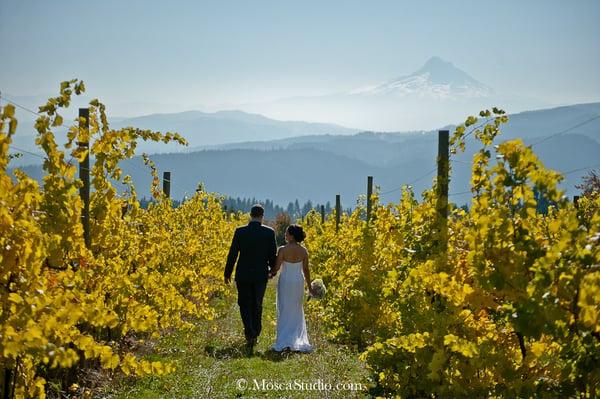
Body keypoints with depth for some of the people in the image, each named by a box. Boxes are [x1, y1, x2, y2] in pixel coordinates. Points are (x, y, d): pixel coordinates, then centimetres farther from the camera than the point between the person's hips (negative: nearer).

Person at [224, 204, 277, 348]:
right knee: (257, 305, 16)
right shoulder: (269, 232, -6)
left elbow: (232, 254, -5)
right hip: (261, 275, 1)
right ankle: (255, 335, 19)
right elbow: (273, 255, -1)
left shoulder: (240, 232, -8)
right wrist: (272, 270, 17)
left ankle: (250, 334, -10)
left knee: (245, 305, 8)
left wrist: (227, 273, 5)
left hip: (243, 275, -1)